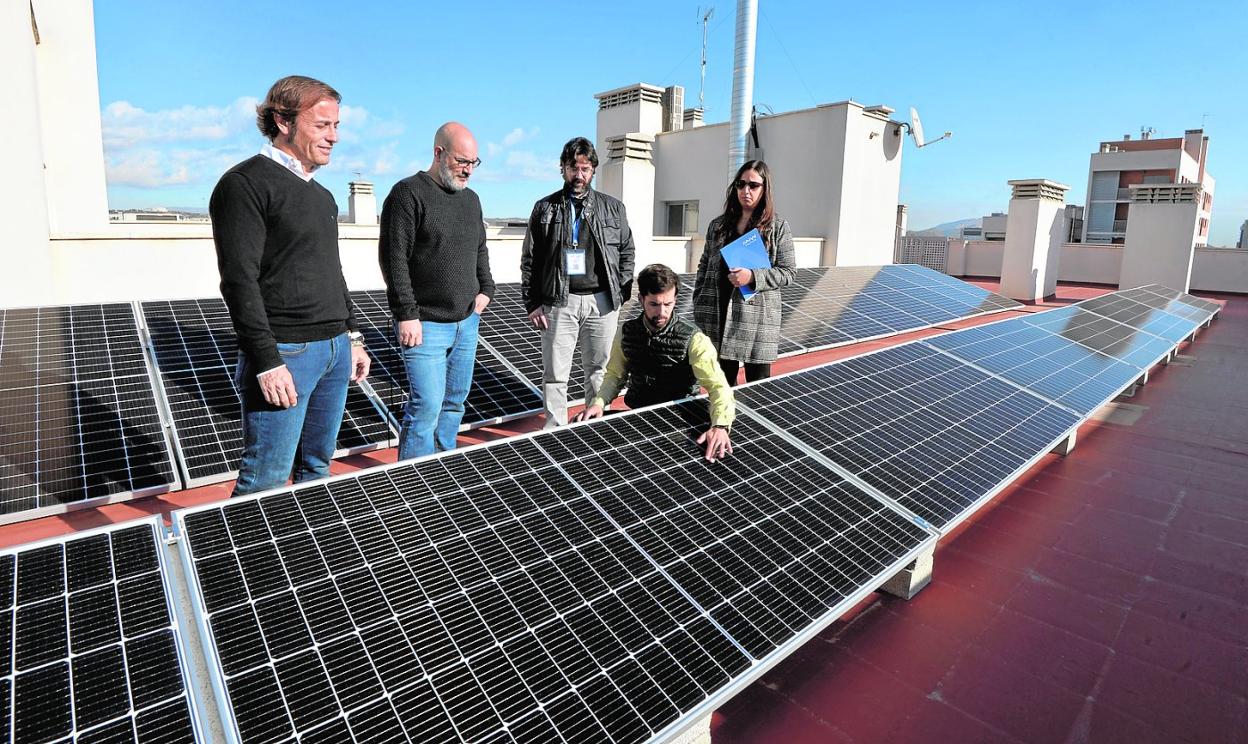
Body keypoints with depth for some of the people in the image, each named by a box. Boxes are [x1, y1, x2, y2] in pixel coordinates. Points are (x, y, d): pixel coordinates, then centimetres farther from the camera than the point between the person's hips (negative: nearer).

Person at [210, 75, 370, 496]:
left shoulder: (321, 195, 17)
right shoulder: (246, 184, -8)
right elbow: (239, 281, -15)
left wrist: (352, 337, 19)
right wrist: (267, 362, -19)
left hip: (335, 349, 8)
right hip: (284, 352, -7)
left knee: (317, 468, 16)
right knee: (267, 481, -2)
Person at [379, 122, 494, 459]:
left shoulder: (471, 198, 15)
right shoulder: (409, 193, -8)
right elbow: (393, 258, -13)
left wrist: (485, 289, 11)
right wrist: (406, 314, -16)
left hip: (466, 322, 7)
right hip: (424, 324, -7)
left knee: (454, 403, 12)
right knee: (427, 406, -9)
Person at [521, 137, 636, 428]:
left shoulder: (613, 207, 9)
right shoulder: (545, 208, 7)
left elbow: (626, 252, 10)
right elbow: (529, 260, 6)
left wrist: (621, 295, 1)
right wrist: (532, 303, 0)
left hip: (602, 302, 1)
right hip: (559, 302, -1)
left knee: (598, 371, 10)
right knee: (555, 375, 2)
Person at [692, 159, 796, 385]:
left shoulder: (778, 227, 1)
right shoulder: (718, 225, 11)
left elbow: (787, 272, -2)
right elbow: (704, 267, 15)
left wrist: (753, 276, -17)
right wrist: (698, 306, 7)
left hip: (758, 318, -3)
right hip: (718, 317, 3)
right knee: (723, 381, 12)